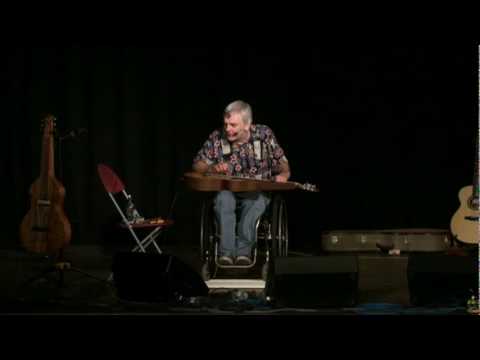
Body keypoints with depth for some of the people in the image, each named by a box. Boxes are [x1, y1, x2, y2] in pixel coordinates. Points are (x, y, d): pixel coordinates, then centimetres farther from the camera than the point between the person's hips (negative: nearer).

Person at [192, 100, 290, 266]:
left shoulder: (264, 135, 1)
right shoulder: (217, 138, 1)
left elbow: (282, 163, 9)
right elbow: (197, 165, 7)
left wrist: (282, 174, -14)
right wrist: (212, 168, -14)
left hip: (257, 193, -1)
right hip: (227, 191, 1)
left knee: (255, 201, -37)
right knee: (224, 199, -36)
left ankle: (243, 250, -35)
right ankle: (226, 253, -39)